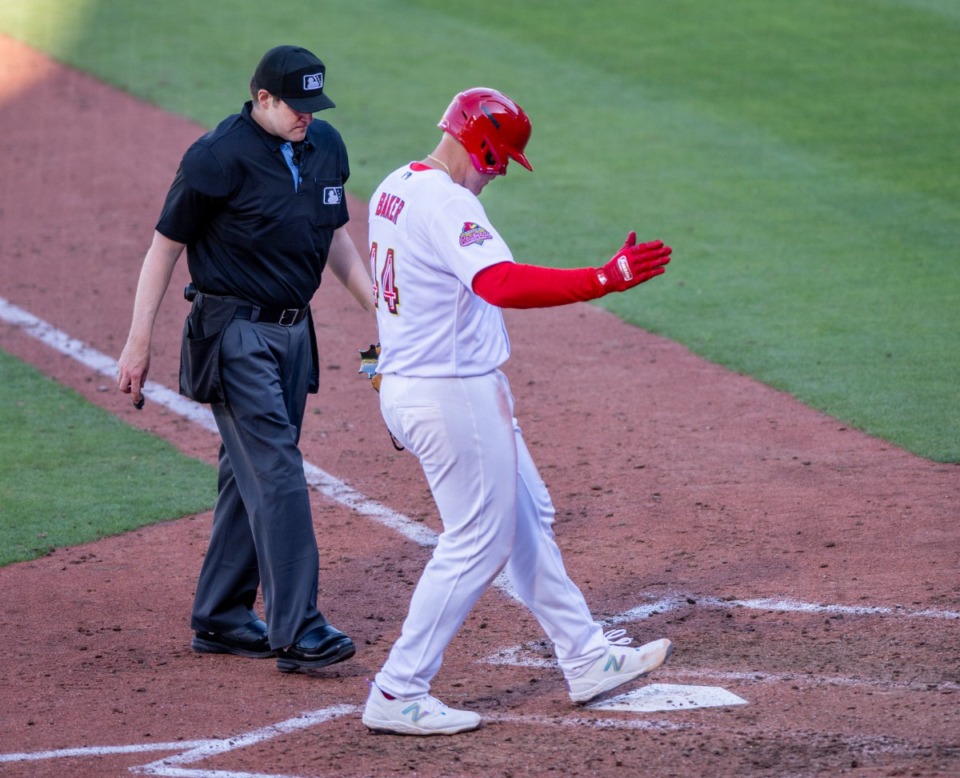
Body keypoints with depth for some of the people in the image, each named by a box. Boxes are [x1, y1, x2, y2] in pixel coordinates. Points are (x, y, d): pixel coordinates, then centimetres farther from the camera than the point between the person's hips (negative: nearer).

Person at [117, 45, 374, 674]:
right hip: (235, 333, -7)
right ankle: (297, 630, -15)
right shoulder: (219, 157, -16)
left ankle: (220, 619, 19)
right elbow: (166, 246, -9)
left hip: (294, 332, 7)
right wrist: (138, 344, -11)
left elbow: (336, 237, 18)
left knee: (251, 473, 11)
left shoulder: (326, 146, 6)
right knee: (277, 474, -13)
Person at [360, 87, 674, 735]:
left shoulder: (393, 189, 11)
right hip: (454, 395, -11)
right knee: (478, 544, -3)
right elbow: (503, 284, -35)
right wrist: (606, 280, -38)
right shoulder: (448, 205, -21)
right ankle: (398, 696, 0)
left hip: (407, 386, 11)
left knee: (528, 519, 18)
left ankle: (587, 659, 25)